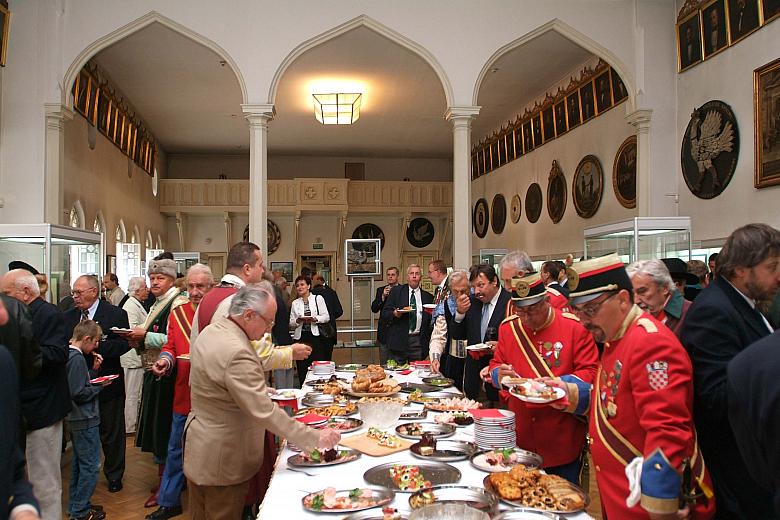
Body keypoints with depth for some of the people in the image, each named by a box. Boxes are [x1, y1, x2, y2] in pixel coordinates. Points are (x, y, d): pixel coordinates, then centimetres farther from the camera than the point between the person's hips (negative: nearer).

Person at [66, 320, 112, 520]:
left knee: (79, 463, 20)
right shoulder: (77, 358, -20)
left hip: (76, 420, 10)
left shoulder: (70, 355, 8)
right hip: (85, 421, -10)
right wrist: (101, 385, -11)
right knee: (90, 466, 0)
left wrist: (94, 369, 3)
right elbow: (78, 393, -22)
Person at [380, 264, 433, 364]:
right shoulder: (396, 291, 6)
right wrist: (395, 314, -16)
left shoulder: (428, 296, 10)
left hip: (418, 342, 1)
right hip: (398, 340, -1)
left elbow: (431, 321, 11)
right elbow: (384, 314, 3)